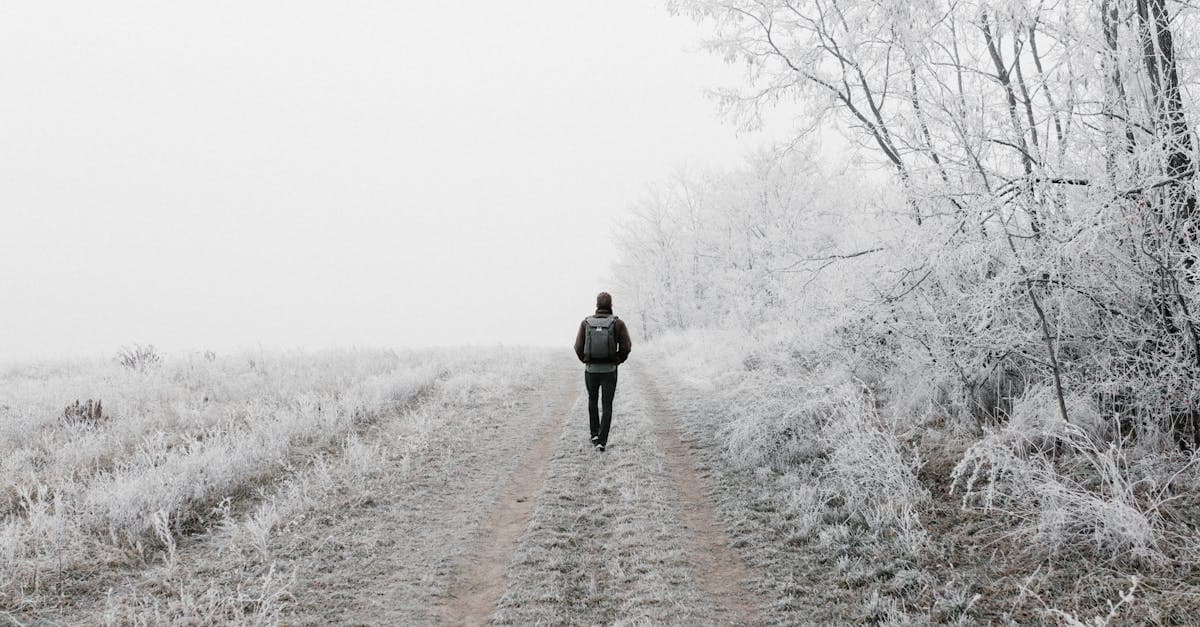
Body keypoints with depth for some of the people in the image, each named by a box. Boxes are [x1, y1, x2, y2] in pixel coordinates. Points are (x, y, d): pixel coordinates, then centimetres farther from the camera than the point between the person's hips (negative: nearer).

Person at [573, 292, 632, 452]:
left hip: (591, 370, 1)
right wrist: (618, 360, 7)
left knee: (592, 400, 26)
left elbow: (578, 347, -5)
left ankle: (595, 434, 23)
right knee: (607, 406, 8)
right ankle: (602, 442, -2)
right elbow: (626, 347, -12)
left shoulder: (586, 323, -5)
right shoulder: (618, 323, -9)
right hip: (609, 371, -1)